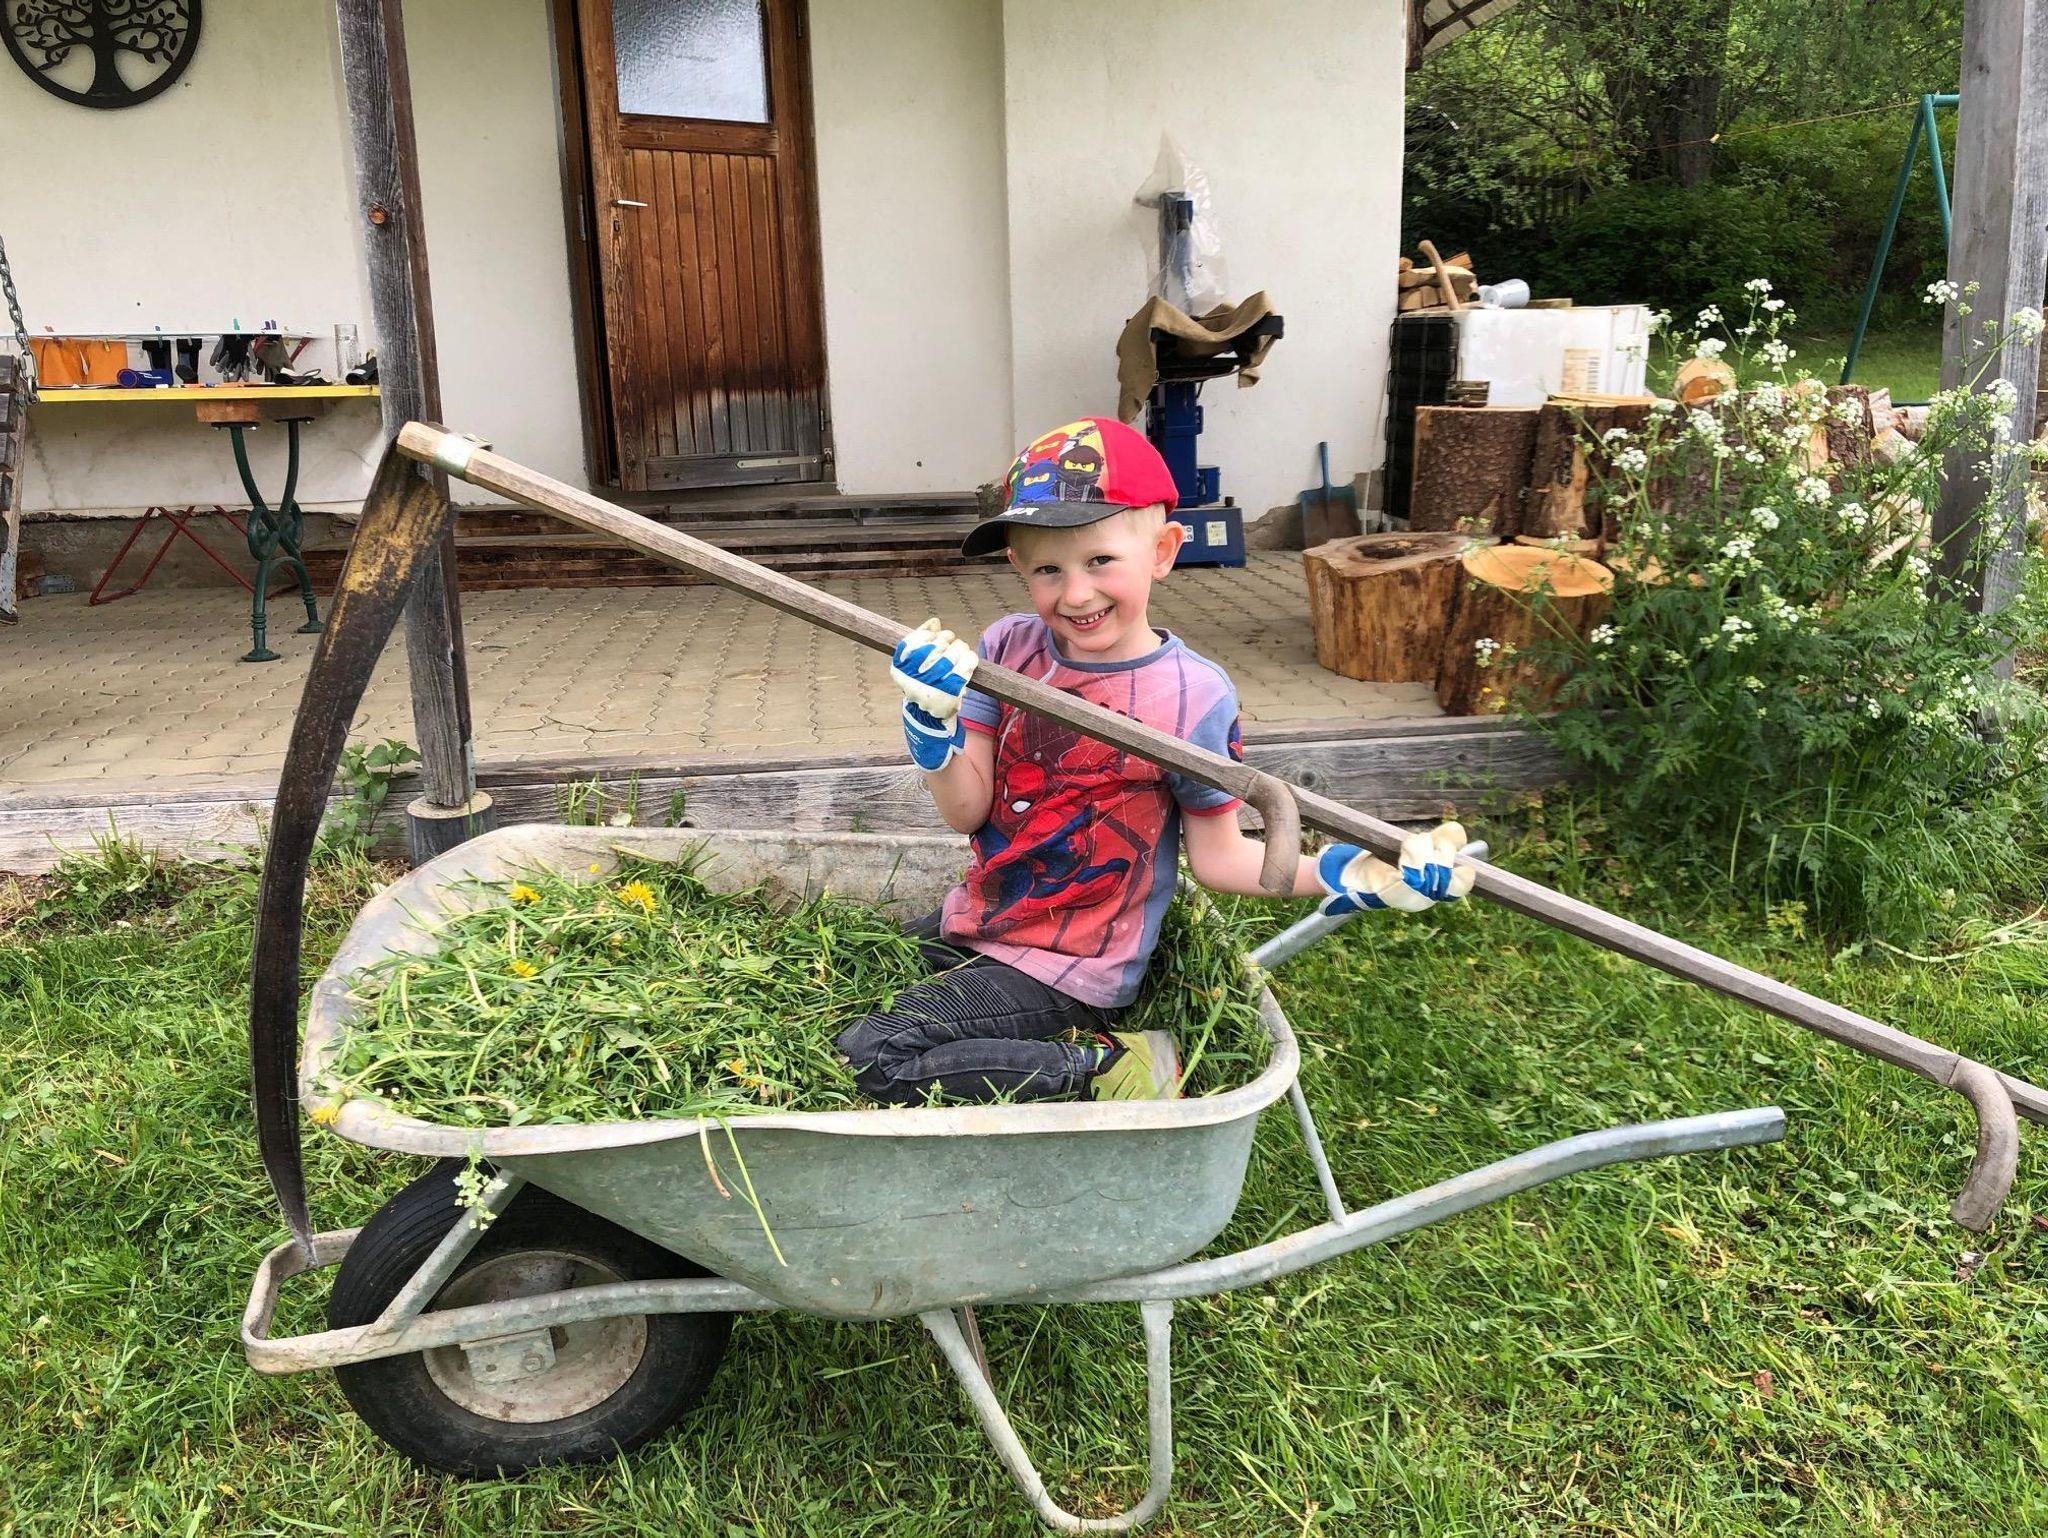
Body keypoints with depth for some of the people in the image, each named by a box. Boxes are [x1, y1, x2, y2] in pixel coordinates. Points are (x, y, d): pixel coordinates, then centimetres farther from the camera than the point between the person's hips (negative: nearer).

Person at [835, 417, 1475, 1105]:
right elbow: (967, 812, -5)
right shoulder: (1005, 650, -4)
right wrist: (930, 722, -24)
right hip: (973, 928, 7)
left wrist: (1342, 873, -23)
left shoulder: (1192, 695, -17)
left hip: (1069, 971, -6)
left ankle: (1104, 1067, -6)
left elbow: (1217, 854, -8)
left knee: (869, 1058, -16)